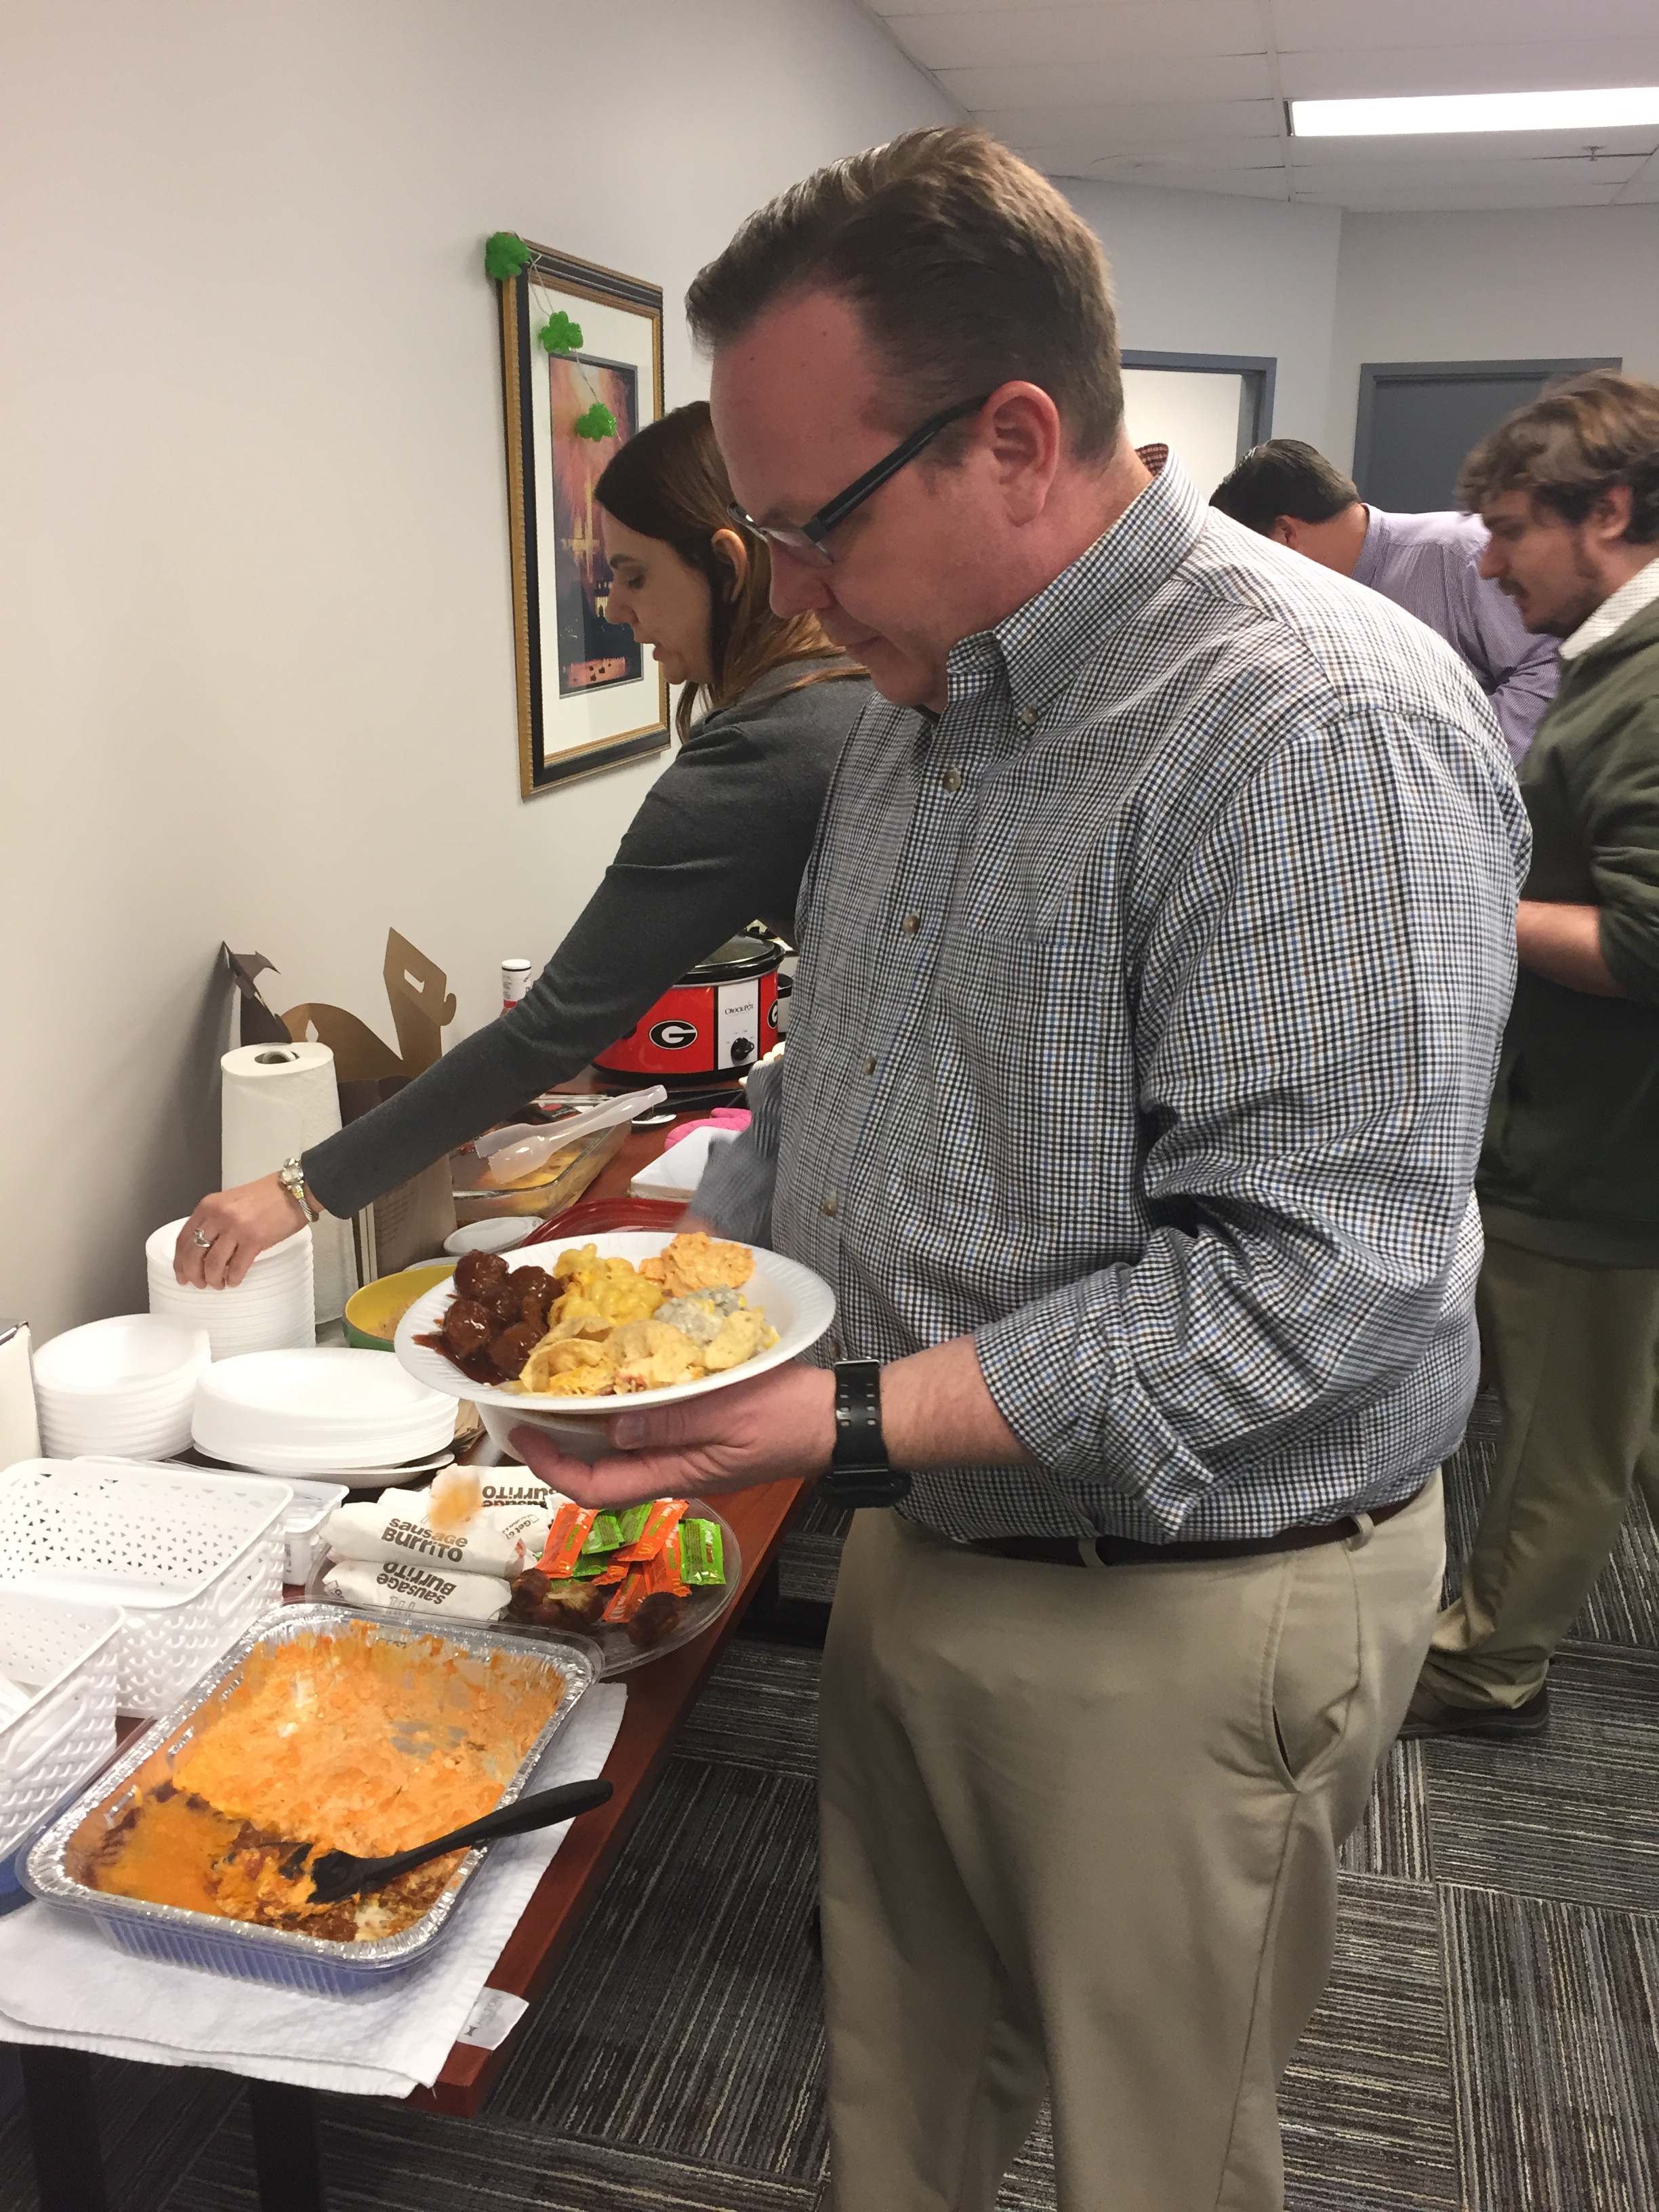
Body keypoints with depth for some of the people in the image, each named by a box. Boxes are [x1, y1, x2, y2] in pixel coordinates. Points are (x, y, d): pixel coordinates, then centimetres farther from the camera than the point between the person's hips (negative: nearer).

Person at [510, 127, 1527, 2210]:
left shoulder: (1324, 731, -23)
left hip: (1183, 1612, -7)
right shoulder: (923, 703, 6)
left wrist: (856, 1418, -28)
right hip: (917, 1551, 8)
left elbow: (1311, 1280, -28)